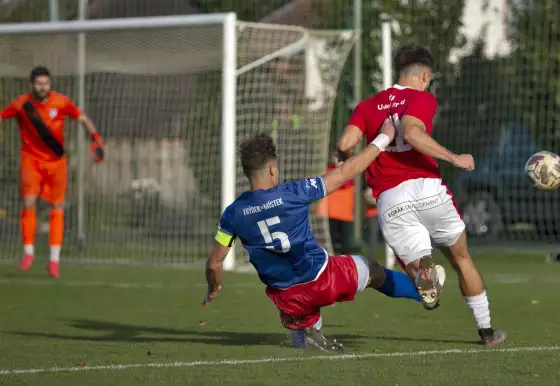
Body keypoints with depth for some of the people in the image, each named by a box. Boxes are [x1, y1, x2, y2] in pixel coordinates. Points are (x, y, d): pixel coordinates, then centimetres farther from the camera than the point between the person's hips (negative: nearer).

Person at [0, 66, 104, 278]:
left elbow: (83, 118, 1)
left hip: (56, 161, 1)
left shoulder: (61, 102, -9)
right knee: (29, 203, -12)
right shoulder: (21, 104, -9)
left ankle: (54, 259, 4)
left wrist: (96, 139, -11)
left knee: (57, 208, 0)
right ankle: (28, 252, 4)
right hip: (31, 159, -1)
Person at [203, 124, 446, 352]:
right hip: (322, 277, -2)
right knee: (374, 271, 27)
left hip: (288, 298, 2)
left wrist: (213, 290, 21)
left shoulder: (233, 214, -9)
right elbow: (346, 174, -10)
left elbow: (214, 263, -2)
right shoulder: (292, 194, -18)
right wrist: (382, 139, 2)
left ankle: (308, 336, 4)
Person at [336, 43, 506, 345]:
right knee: (462, 259, 17)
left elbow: (345, 144, 2)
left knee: (413, 265, 7)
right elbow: (412, 133, -15)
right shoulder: (422, 99, 5)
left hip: (389, 201, 2)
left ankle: (422, 268, -31)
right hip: (427, 189, -2)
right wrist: (453, 158, -12)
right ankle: (485, 330, 20)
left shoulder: (368, 106, 17)